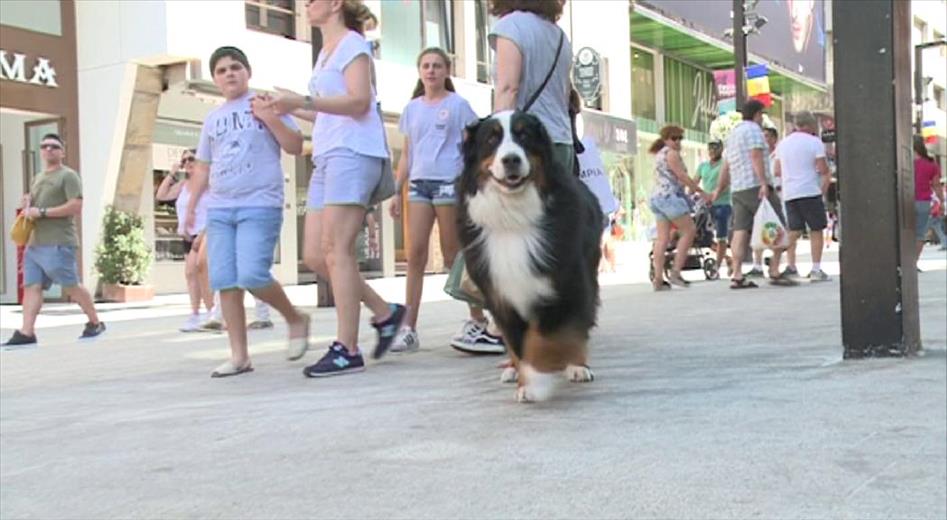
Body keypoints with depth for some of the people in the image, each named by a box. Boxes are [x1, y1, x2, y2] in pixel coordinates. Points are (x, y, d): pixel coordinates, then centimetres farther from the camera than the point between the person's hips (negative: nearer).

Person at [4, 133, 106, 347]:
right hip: (34, 243, 8)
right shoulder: (38, 178, 22)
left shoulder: (68, 175, -3)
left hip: (58, 244, -8)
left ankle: (95, 323, 14)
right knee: (31, 286, -2)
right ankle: (26, 333, -7)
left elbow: (76, 207, -15)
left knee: (71, 286, -1)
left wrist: (42, 212, -17)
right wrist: (27, 204, 11)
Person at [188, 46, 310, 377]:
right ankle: (239, 356, 5)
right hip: (219, 209, 6)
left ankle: (295, 319, 7)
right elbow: (203, 166, 24)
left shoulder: (266, 104, 4)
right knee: (225, 282, -1)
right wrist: (191, 205, 19)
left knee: (252, 276, -19)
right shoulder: (212, 119, 18)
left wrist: (270, 118, -13)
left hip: (260, 205, -5)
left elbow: (295, 147, -3)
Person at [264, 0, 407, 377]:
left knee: (336, 249, -14)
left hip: (352, 154, -9)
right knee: (314, 255, 2)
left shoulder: (352, 43, 0)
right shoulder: (324, 53, 25)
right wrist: (295, 111, 25)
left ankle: (347, 350, -11)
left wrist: (303, 101, -22)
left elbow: (359, 102, -14)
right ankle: (385, 314, 12)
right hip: (327, 158, 9)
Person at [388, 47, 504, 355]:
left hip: (449, 182, -4)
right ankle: (409, 329, 1)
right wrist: (396, 192, 12)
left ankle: (477, 321, 12)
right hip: (419, 183, 4)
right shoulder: (412, 108, 15)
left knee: (453, 256, -1)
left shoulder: (458, 105, 4)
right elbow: (407, 155, 17)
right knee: (415, 255, -2)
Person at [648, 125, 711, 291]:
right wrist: (702, 192, -7)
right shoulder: (671, 153, -6)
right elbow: (682, 176, -11)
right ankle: (675, 272, -9)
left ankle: (658, 279, -4)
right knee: (689, 231, -4)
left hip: (657, 197, 10)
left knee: (662, 238, 3)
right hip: (670, 197, -10)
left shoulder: (659, 154, 24)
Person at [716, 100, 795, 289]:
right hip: (755, 187, -8)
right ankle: (774, 272, -6)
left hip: (737, 190, 8)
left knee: (740, 231, 0)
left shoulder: (732, 134, 23)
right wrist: (764, 183, -23)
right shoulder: (753, 129, -3)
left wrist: (719, 189, 35)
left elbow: (726, 166, 27)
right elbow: (756, 156, -16)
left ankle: (737, 276, -8)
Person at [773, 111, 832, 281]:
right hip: (810, 191, -5)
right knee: (816, 230, 1)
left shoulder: (783, 144, 13)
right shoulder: (814, 142, -4)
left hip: (789, 193, 5)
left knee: (793, 231, 9)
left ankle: (790, 266, 0)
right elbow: (823, 170, -8)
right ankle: (816, 269, -2)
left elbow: (777, 171, 15)